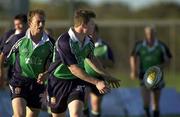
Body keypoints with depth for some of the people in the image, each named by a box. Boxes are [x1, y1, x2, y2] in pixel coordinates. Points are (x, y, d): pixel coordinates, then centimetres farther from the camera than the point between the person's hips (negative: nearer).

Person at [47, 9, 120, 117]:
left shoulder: (88, 42, -2)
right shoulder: (64, 41, -24)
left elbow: (92, 59, 21)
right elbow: (74, 69, -25)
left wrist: (107, 76, 26)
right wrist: (96, 82, -25)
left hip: (77, 82, 4)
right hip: (59, 82, -4)